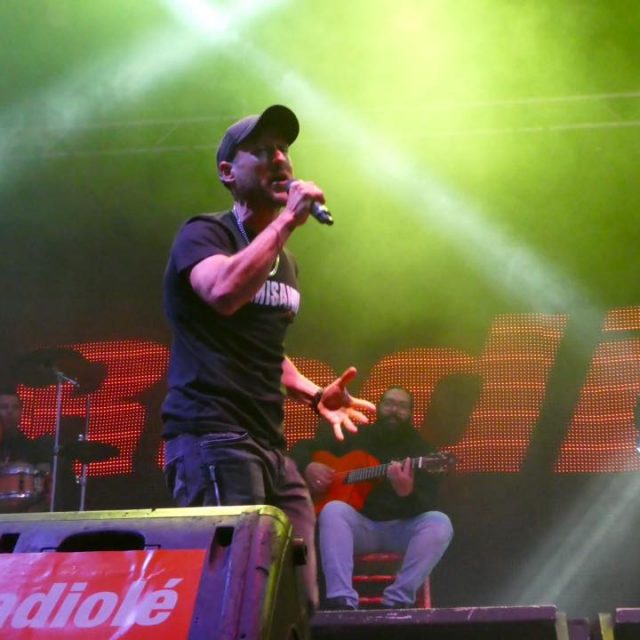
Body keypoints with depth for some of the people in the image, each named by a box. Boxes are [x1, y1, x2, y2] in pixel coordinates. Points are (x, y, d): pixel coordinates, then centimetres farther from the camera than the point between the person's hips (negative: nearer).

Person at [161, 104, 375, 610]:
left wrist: (314, 395, 15)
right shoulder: (202, 235, -3)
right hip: (213, 440, -8)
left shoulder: (285, 262, 22)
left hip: (271, 448, 8)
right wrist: (288, 219, -18)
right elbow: (224, 291, -27)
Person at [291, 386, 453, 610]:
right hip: (360, 525, 1)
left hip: (402, 528, -1)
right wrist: (308, 467, -6)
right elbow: (302, 447, 18)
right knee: (333, 510, -32)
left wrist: (406, 492, -35)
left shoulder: (420, 450, 2)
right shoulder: (356, 437, 9)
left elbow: (425, 507, -12)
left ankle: (398, 600, -27)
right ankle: (342, 600, -39)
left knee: (439, 523, -30)